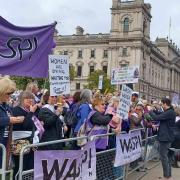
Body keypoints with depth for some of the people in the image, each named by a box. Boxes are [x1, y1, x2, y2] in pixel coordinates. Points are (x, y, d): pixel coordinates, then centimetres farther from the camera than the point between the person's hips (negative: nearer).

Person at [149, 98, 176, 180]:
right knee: (167, 156, 15)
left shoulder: (169, 113, -21)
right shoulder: (171, 112, 12)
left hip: (165, 137, -10)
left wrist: (150, 111, -7)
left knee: (163, 156, -4)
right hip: (168, 137, 10)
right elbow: (160, 116, 18)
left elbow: (156, 118, -23)